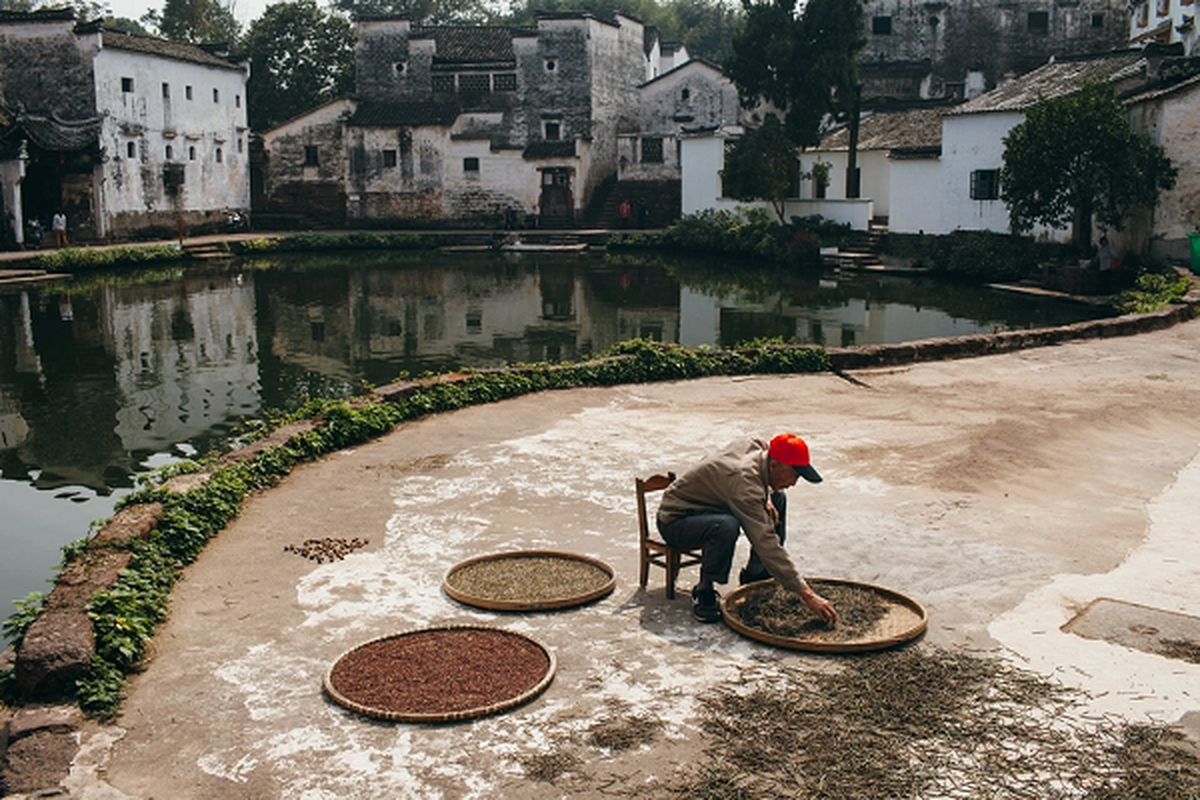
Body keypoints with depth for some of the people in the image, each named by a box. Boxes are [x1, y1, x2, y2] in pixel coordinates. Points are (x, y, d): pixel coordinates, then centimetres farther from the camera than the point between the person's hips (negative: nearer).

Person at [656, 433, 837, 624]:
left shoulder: (758, 446, -9)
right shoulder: (743, 481, -34)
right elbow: (765, 542, -38)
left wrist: (766, 499, -5)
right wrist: (807, 594, -38)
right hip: (674, 520, -9)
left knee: (778, 498, 9)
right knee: (727, 526, -41)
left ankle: (754, 576, 14)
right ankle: (703, 594, -19)